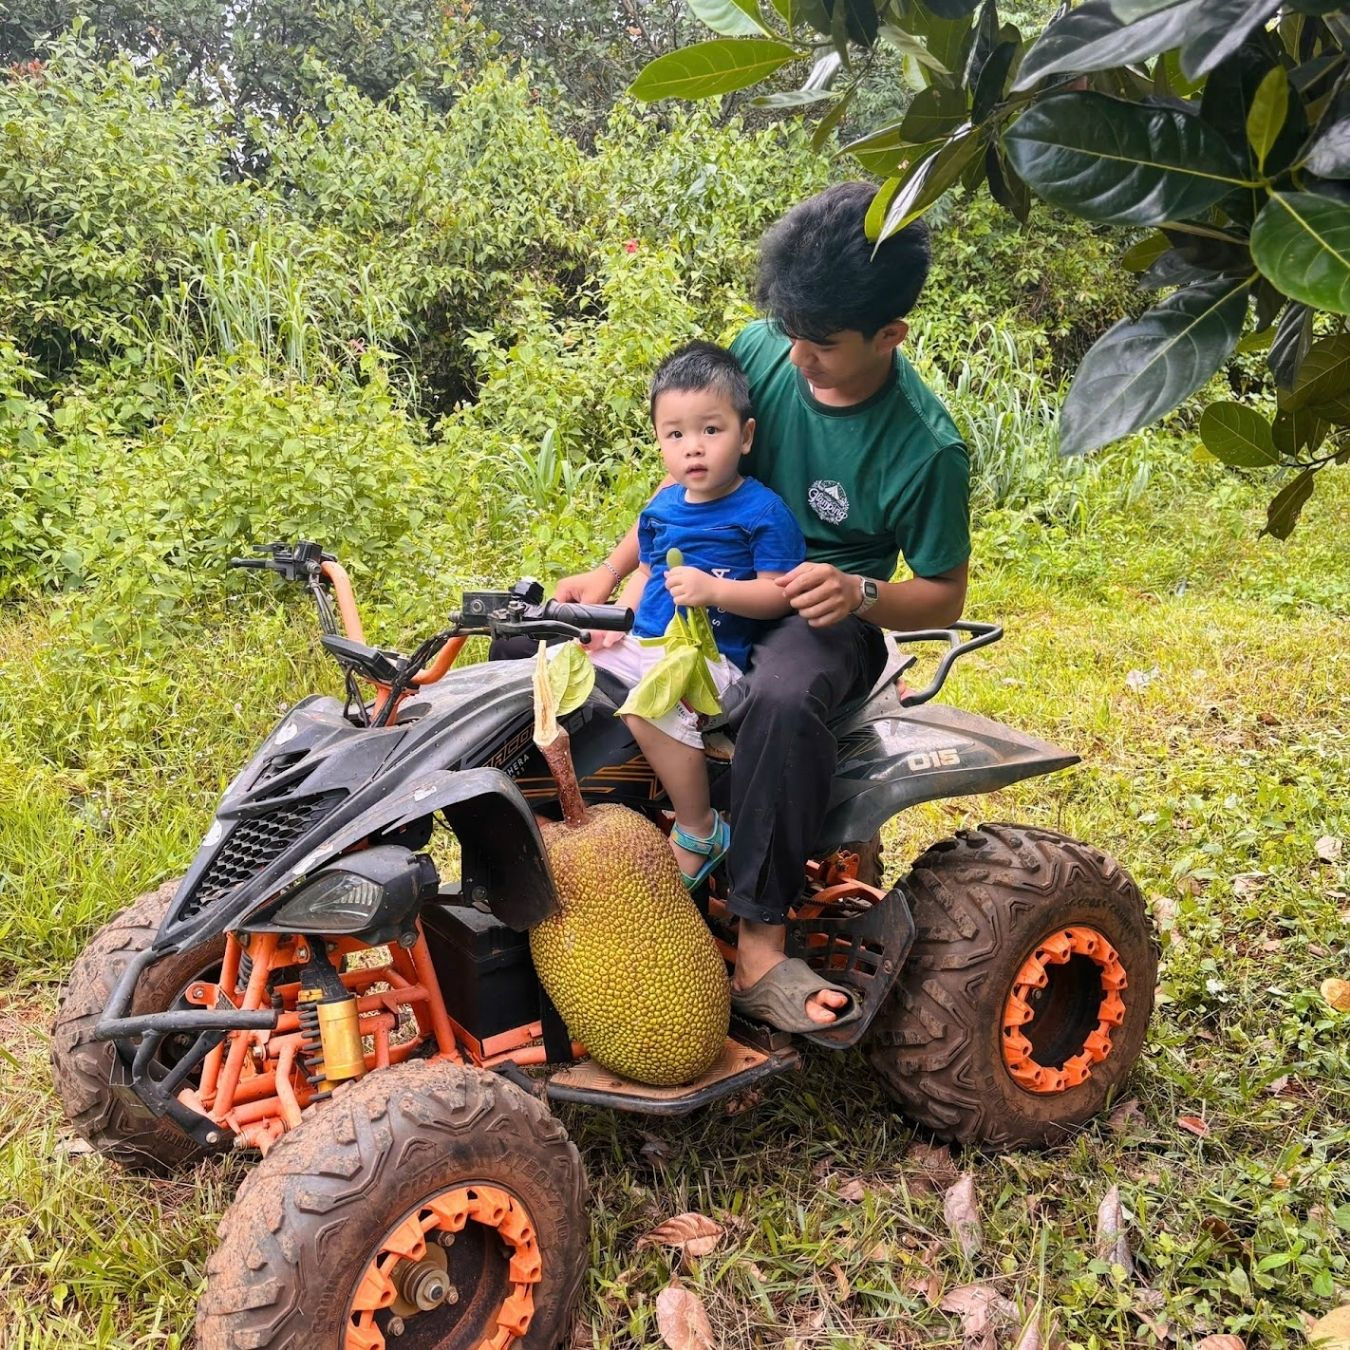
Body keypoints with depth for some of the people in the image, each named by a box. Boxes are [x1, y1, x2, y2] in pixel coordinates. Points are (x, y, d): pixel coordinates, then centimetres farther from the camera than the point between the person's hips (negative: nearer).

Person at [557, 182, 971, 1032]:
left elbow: (944, 595, -7)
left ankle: (761, 947, -31)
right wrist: (611, 572, -3)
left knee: (783, 699, -41)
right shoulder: (762, 350, -7)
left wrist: (860, 594, -29)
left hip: (825, 617, -5)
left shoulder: (925, 449, -19)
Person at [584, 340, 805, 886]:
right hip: (644, 644, 8)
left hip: (713, 654, -8)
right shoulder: (662, 507, 13)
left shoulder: (762, 511, -9)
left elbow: (780, 594, -14)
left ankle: (698, 832, -16)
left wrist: (714, 590, -27)